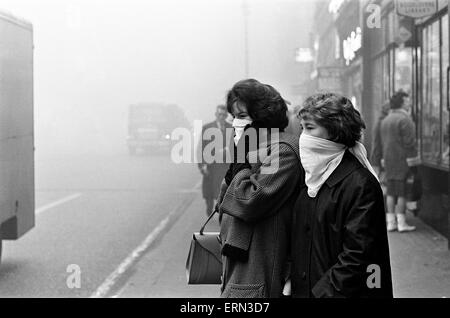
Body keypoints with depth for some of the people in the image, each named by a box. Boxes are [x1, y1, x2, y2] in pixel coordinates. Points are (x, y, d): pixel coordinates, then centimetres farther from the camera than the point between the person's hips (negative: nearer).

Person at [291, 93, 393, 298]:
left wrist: (323, 292, -19)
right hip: (302, 290, 7)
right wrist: (290, 281, 5)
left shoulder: (360, 185, -16)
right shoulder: (311, 177, 9)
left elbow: (356, 257, -19)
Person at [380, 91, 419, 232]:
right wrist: (413, 160, -13)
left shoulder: (386, 120, 14)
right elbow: (409, 142, -16)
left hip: (389, 161, 8)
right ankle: (401, 223, -4)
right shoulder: (404, 120, -13)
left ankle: (391, 222, 8)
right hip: (403, 161, -8)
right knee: (402, 191, -5)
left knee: (391, 191, 8)